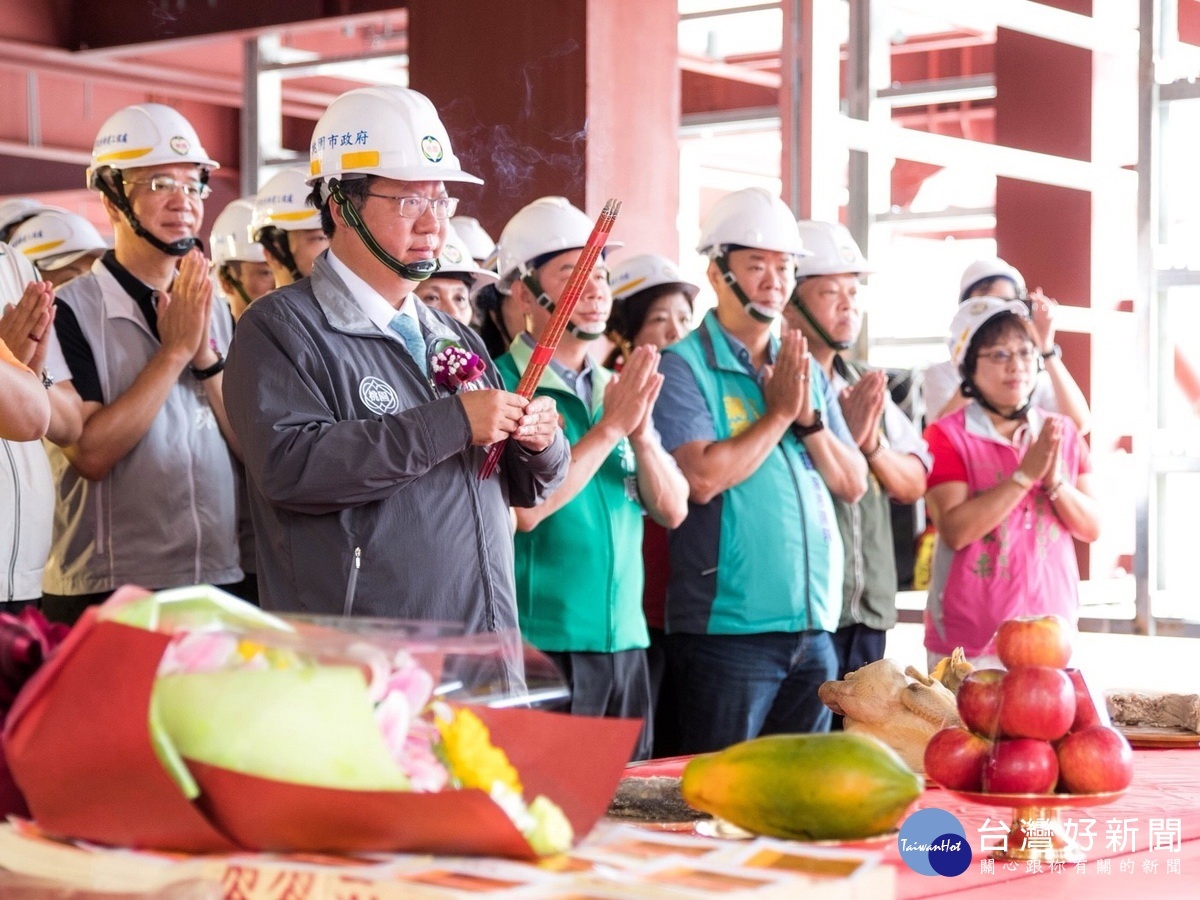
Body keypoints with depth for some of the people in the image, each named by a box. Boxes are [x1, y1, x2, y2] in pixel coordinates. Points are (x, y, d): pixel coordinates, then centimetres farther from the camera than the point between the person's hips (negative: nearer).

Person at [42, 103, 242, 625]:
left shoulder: (214, 309, 10)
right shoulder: (72, 309, -7)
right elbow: (91, 452, -18)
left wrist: (206, 356, -10)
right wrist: (174, 351, -15)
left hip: (225, 581, 5)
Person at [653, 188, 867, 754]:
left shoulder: (803, 368, 15)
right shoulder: (686, 365, -6)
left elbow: (853, 485, 10)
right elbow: (703, 477, -20)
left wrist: (809, 417, -6)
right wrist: (778, 413, -11)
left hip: (814, 625, 7)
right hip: (728, 626, -7)